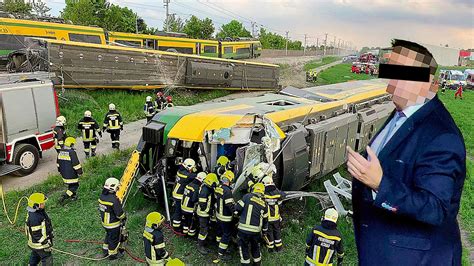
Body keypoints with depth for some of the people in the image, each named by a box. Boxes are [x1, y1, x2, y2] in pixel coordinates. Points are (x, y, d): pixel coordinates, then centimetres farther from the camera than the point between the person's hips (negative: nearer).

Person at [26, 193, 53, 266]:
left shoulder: (39, 210, -7)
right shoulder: (34, 218, -36)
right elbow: (37, 235, -28)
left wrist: (49, 234, 21)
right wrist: (46, 245, -19)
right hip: (39, 244, -9)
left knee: (35, 257, 30)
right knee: (47, 259, 11)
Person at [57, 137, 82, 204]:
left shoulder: (60, 152, 5)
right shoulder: (72, 153, -21)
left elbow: (58, 163, 16)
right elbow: (76, 164, -19)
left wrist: (60, 170, 28)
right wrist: (80, 171, -8)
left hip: (64, 174, 8)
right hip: (71, 174, -8)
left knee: (70, 184, 24)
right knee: (74, 186, 2)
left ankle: (73, 196, 32)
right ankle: (63, 197, -7)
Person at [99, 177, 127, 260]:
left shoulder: (102, 196, -5)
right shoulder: (114, 199, -32)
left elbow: (101, 209, 8)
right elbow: (119, 212, -25)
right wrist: (124, 218, -5)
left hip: (104, 222, 8)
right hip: (113, 224, -8)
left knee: (108, 235, 29)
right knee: (114, 239, 12)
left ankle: (105, 250, 44)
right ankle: (113, 255, 30)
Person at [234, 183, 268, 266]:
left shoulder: (247, 197, -8)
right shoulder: (264, 204, 5)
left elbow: (238, 208, -6)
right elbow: (265, 220, 13)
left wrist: (237, 212, 16)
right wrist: (264, 230, 26)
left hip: (244, 229, -4)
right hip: (256, 230, 4)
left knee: (244, 247, 13)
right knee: (255, 247, 24)